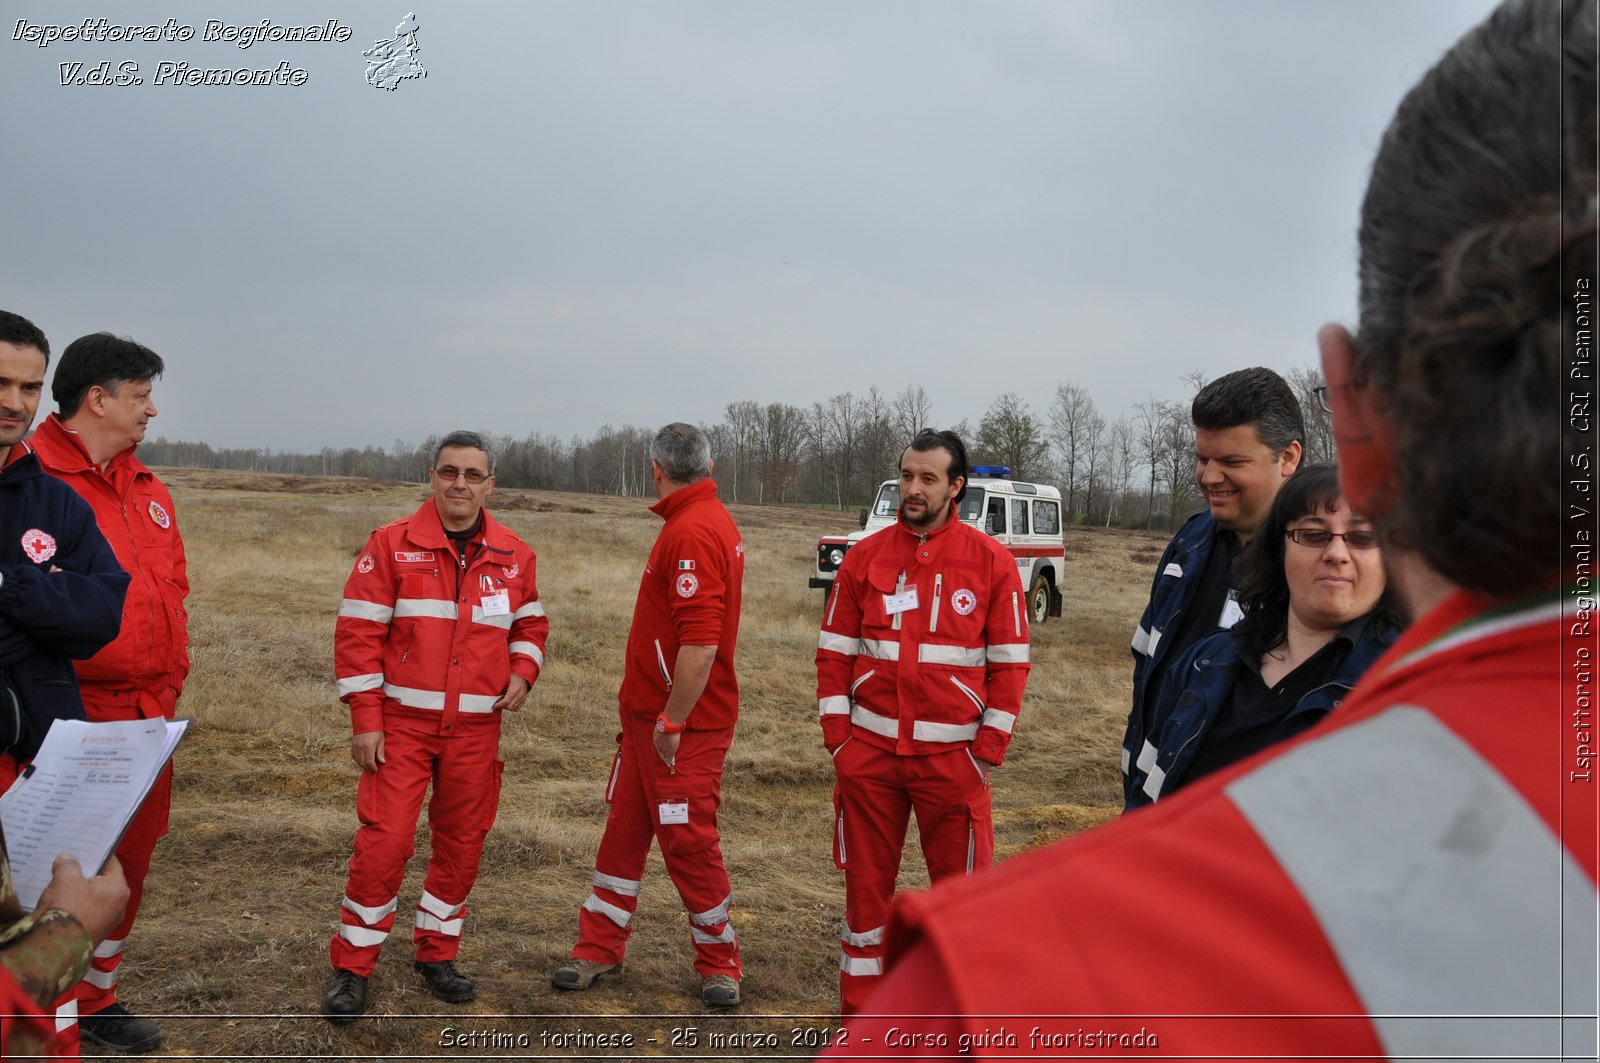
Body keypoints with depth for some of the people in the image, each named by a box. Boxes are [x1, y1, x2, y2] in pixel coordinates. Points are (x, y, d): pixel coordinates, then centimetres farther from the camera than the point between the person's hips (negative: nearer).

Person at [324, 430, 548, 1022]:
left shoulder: (514, 555, 5)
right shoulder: (391, 545, -5)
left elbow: (531, 624, 18)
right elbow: (357, 633, -6)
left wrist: (523, 672, -3)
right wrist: (365, 720, -10)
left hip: (476, 728, 3)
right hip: (401, 723, -3)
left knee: (462, 843, 10)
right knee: (384, 841, -6)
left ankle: (437, 955, 28)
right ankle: (352, 968, 10)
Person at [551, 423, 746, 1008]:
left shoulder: (694, 532, -21)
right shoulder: (705, 521, 13)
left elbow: (700, 642, -28)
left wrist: (672, 721, -23)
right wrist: (647, 713, 18)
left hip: (685, 724, -10)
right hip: (648, 713, 10)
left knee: (689, 842, 2)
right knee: (625, 828, 15)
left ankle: (719, 962, 20)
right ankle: (600, 948, 27)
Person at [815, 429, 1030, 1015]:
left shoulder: (991, 561, -2)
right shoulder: (865, 557, 3)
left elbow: (1011, 662, 0)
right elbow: (834, 651, 7)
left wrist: (989, 748, -4)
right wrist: (837, 735, 1)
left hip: (953, 753, -2)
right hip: (869, 749, 2)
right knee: (866, 882, 11)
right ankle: (859, 1010, 26)